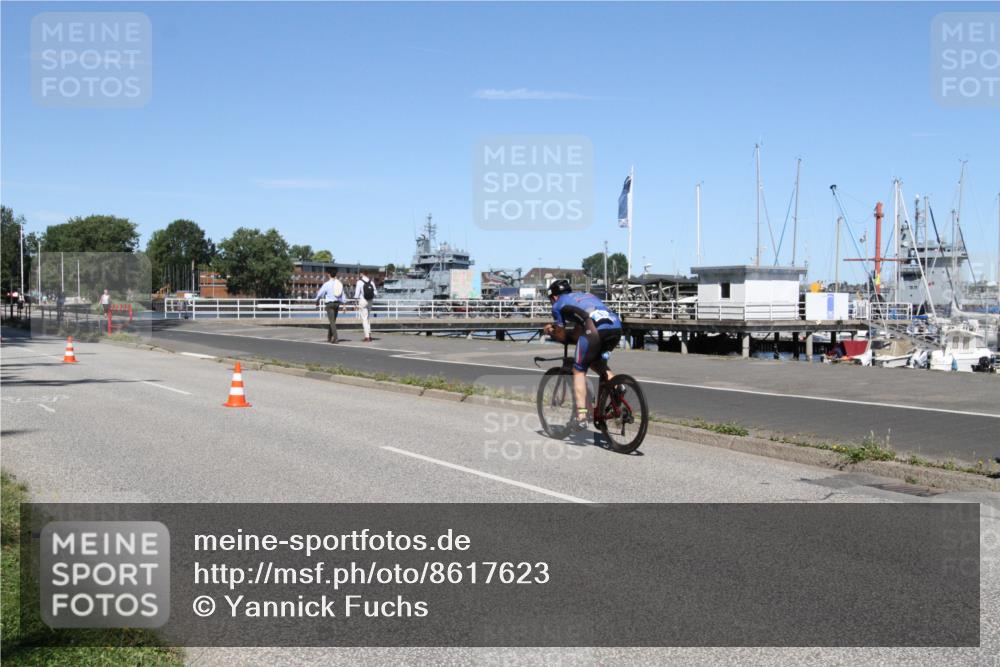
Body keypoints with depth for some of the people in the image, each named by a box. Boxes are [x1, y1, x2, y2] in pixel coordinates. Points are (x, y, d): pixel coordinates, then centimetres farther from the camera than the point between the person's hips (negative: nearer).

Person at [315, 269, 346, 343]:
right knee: (333, 321, 16)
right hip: (337, 303, 5)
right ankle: (329, 337, 26)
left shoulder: (327, 284, -8)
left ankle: (335, 338, -17)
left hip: (330, 303, -5)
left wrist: (317, 300, 19)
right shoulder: (340, 283, 7)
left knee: (332, 321, -8)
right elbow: (343, 295, 7)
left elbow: (320, 293, 0)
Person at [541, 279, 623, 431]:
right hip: (616, 327, 6)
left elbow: (562, 336, 23)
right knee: (597, 363, 30)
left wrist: (550, 331, 42)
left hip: (595, 329, -6)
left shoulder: (558, 304, 22)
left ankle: (581, 417, -3)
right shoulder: (585, 295, 39)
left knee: (578, 371, 8)